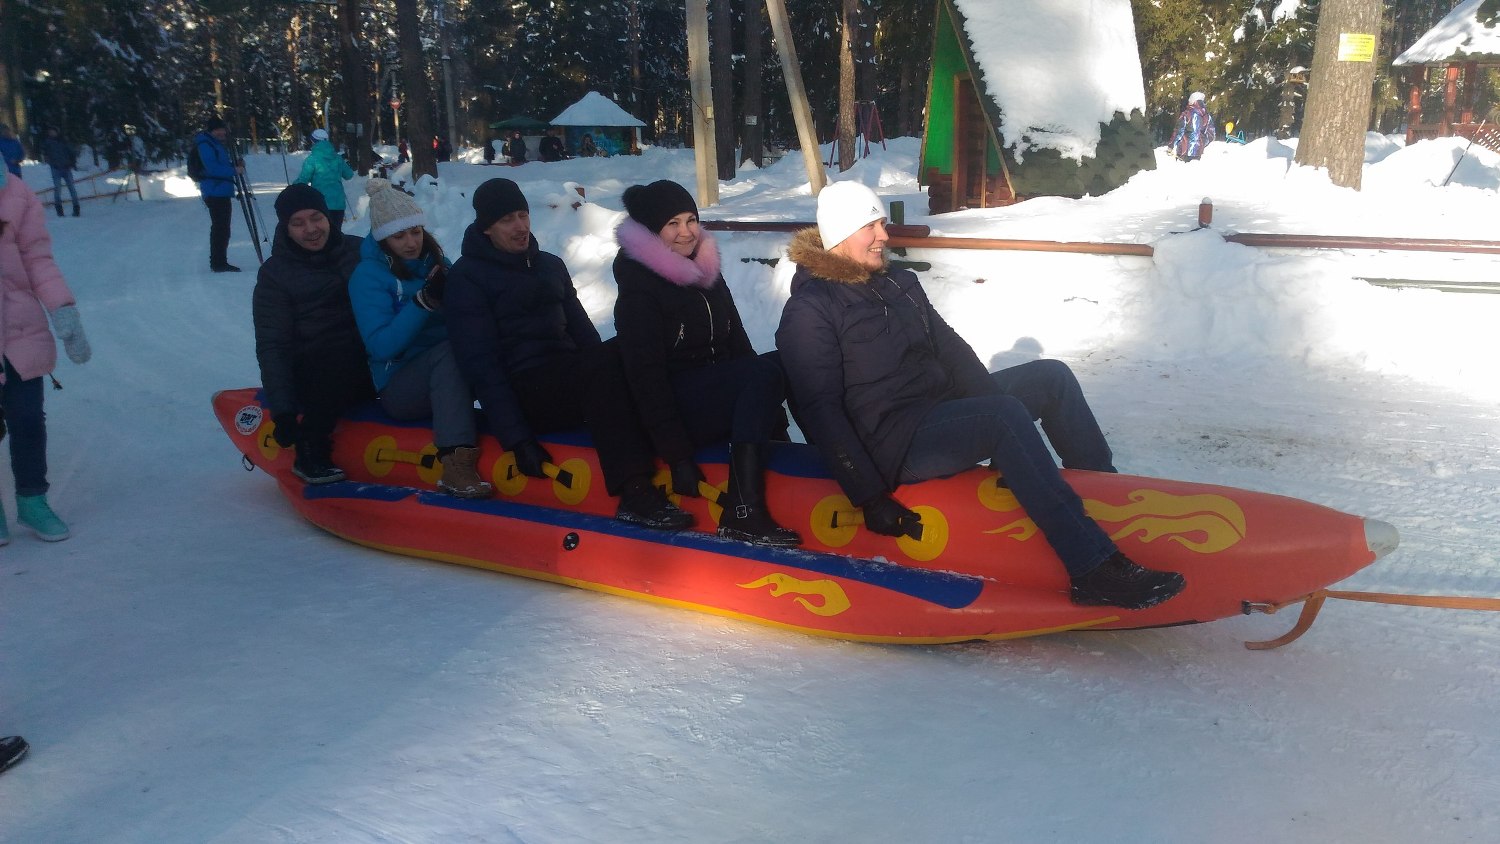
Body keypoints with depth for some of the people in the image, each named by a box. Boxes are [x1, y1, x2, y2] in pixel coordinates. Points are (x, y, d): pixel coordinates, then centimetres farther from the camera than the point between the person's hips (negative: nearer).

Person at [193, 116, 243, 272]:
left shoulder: (217, 144, 20)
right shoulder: (205, 144, -10)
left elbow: (223, 164, 27)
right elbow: (212, 168, -21)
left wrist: (235, 165, 8)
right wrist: (234, 170, -21)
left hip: (222, 191, 10)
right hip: (215, 192, -10)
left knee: (221, 228, 15)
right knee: (221, 228, -11)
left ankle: (219, 262, 22)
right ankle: (219, 263, -9)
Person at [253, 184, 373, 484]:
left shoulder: (358, 250, 11)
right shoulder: (275, 273, 3)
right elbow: (271, 346, -3)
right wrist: (282, 411, -14)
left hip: (370, 362, 3)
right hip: (317, 377, -3)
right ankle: (310, 452, -21)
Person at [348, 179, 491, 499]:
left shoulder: (435, 262, 11)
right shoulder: (368, 275, -5)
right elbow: (380, 346, -16)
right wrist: (424, 301, -24)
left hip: (445, 376, 6)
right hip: (399, 386, -5)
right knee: (450, 351, -36)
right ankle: (455, 462, -47)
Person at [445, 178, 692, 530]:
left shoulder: (550, 265, 21)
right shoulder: (468, 276, 0)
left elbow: (581, 329, 19)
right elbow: (480, 363, -8)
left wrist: (608, 379, 2)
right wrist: (517, 439, -17)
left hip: (570, 379, 6)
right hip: (524, 392, -6)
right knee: (605, 359, -33)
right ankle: (633, 492, -42)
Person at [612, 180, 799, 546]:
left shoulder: (707, 272, 15)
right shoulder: (639, 289, -8)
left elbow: (737, 343, 17)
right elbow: (646, 375, -14)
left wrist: (769, 413, 9)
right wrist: (678, 456, -19)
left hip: (720, 399, 8)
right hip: (677, 410, -8)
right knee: (771, 368, -28)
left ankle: (744, 509, -21)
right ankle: (742, 511, -37)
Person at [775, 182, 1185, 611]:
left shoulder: (899, 284, 15)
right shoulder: (809, 310, -10)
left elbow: (951, 351, 14)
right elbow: (820, 413, -16)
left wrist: (998, 405, 0)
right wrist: (870, 497, -22)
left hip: (944, 408, 9)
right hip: (893, 443, -9)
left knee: (1051, 376, 4)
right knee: (1005, 416, -31)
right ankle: (1095, 569, -35)